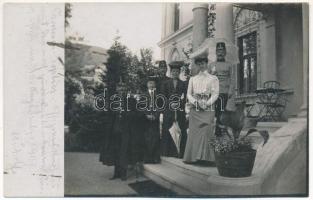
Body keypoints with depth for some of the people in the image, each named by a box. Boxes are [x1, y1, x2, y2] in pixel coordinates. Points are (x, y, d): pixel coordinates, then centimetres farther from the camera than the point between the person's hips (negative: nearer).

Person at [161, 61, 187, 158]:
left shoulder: (183, 84, 10)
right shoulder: (166, 83, 9)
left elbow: (185, 98, 3)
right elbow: (163, 97, 4)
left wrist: (179, 103, -14)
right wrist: (170, 104, -10)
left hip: (180, 110, 0)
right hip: (168, 110, 0)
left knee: (182, 130, -3)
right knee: (166, 131, -1)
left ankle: (181, 152, 4)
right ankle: (167, 151, 8)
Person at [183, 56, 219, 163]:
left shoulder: (213, 78, 11)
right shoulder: (192, 79, 19)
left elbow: (215, 94, 1)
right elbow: (189, 94, 12)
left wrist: (206, 104, -13)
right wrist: (196, 102, -7)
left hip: (208, 109, -2)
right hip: (194, 109, 2)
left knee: (206, 132, -11)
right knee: (193, 132, -3)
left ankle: (205, 157, -8)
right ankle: (192, 157, 0)